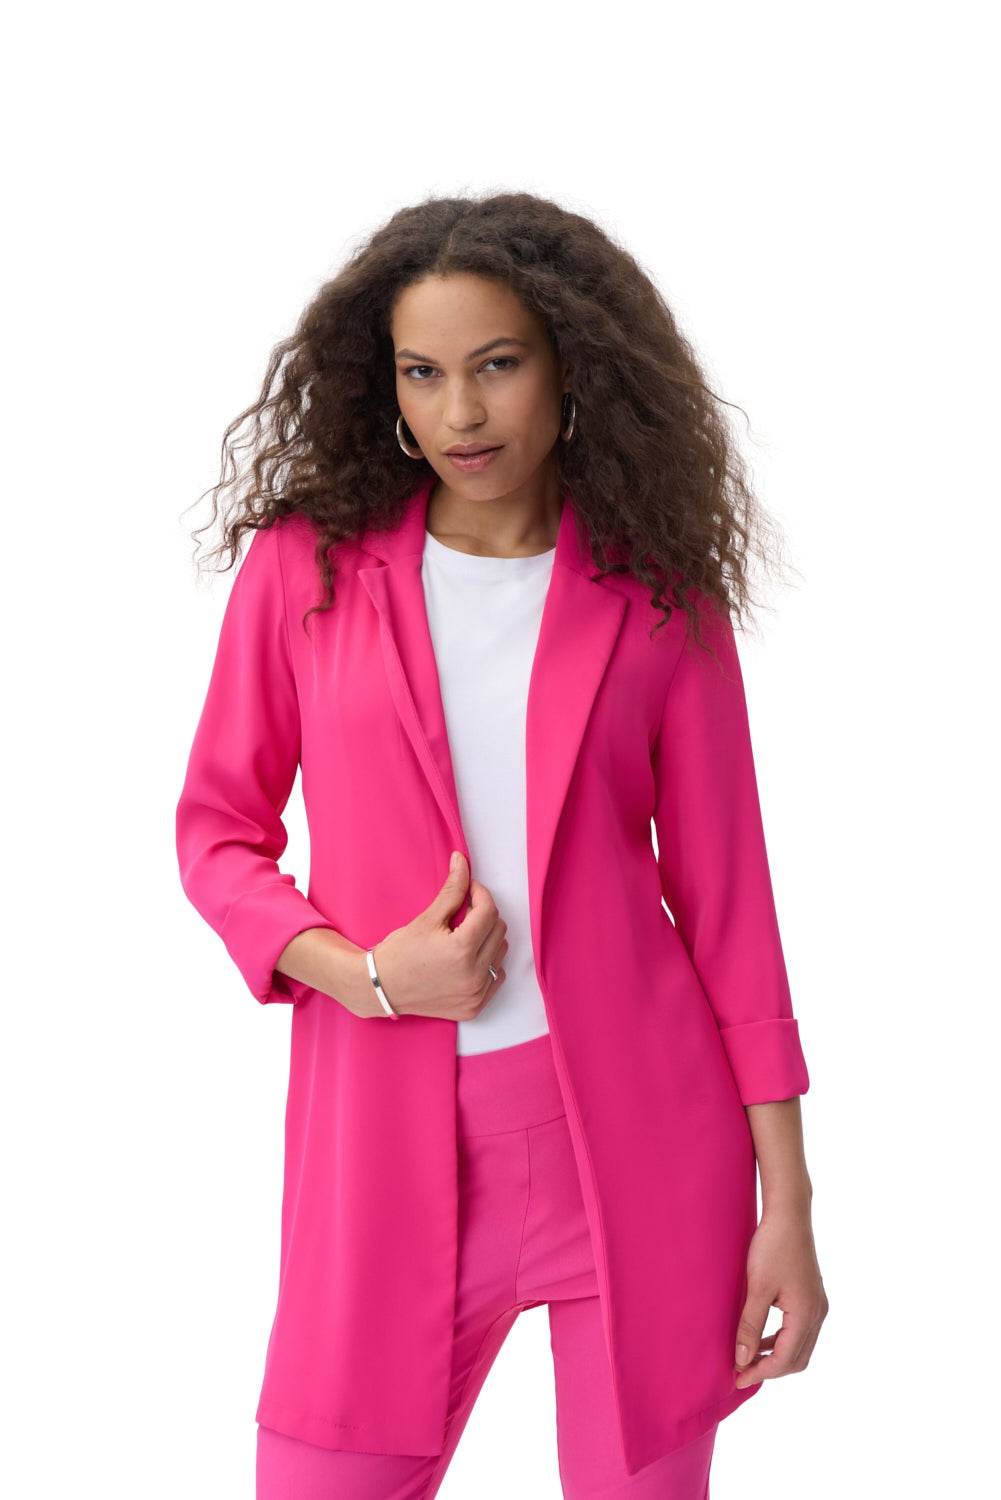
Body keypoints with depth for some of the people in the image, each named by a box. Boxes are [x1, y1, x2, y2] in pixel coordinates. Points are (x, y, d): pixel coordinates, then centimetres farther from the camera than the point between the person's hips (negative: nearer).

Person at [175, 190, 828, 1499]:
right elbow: (219, 830, 7)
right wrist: (364, 973, -12)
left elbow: (723, 895, 2)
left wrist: (788, 1201, -1)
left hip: (636, 1138, 0)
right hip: (390, 1145, 1)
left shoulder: (657, 596, 1)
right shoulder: (308, 564, 2)